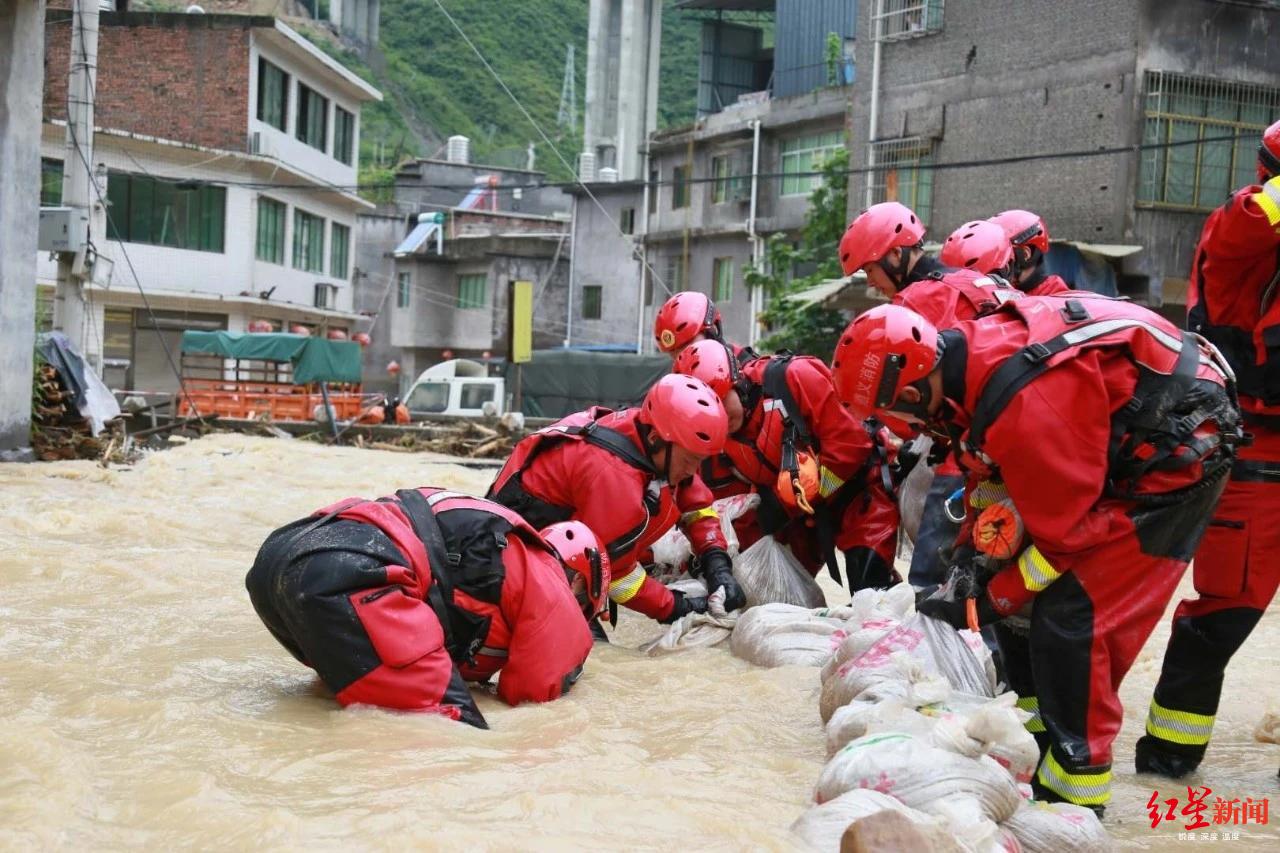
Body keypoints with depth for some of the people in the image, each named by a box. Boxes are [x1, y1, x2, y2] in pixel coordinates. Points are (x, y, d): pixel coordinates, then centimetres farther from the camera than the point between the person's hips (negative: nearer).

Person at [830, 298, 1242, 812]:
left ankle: (1076, 781, -4)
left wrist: (983, 605, -12)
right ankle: (1041, 727, 20)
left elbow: (1063, 531, -22)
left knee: (1070, 613, -13)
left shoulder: (1026, 408, -33)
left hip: (1178, 452, -9)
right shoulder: (975, 347, -7)